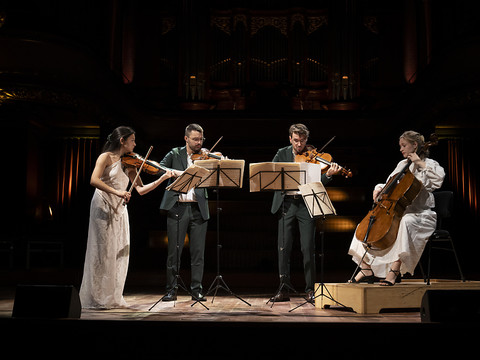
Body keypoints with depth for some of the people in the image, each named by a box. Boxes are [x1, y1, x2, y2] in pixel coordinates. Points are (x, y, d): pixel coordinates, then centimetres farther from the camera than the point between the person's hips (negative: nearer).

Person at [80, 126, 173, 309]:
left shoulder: (129, 164, 15)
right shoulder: (106, 157, -3)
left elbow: (141, 190, 10)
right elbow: (94, 180, -18)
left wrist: (162, 178, 0)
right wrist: (116, 192, -28)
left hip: (120, 210, 6)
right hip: (103, 208, -6)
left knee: (120, 253, 4)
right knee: (103, 251, -5)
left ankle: (113, 297, 13)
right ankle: (97, 298, 4)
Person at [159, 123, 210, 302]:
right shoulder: (175, 154, 9)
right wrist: (175, 172, -20)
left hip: (198, 209, 1)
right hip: (177, 208, -1)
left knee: (198, 252, 3)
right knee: (174, 251, 1)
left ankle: (196, 290, 13)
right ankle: (171, 290, 12)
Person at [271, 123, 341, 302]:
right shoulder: (282, 154, 10)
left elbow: (319, 182, -3)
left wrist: (328, 174, -23)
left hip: (306, 204, -1)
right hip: (286, 204, 2)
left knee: (308, 249, -1)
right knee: (283, 248, 2)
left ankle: (310, 289, 10)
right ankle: (284, 290, 10)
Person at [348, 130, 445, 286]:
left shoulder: (428, 164, 0)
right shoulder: (402, 164, 18)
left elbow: (439, 177, -21)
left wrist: (420, 163, -18)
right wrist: (380, 188, 0)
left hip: (421, 214, -7)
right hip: (399, 211, 7)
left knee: (406, 221, -41)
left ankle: (395, 270, -38)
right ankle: (366, 269, -12)